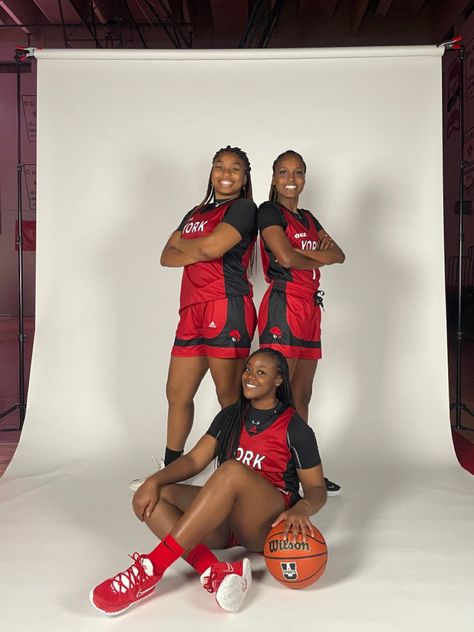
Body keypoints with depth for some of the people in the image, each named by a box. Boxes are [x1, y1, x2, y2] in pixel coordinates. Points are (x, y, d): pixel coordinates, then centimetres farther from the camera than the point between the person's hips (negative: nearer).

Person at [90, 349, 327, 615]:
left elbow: (317, 489, -1)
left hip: (269, 523, -5)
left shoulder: (295, 428, -3)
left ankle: (150, 570, -37)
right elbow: (194, 460, 5)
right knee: (148, 499, -16)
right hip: (226, 519, 6)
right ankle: (215, 572, -37)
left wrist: (301, 509, -25)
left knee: (233, 471, -36)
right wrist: (154, 481, -14)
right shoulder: (230, 416, 11)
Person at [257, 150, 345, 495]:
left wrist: (302, 252, -7)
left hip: (310, 310, 8)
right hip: (283, 307, -8)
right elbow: (286, 257, -16)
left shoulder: (308, 218, 22)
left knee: (302, 395, 11)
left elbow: (339, 255, 12)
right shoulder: (269, 211, -1)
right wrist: (319, 258, 2)